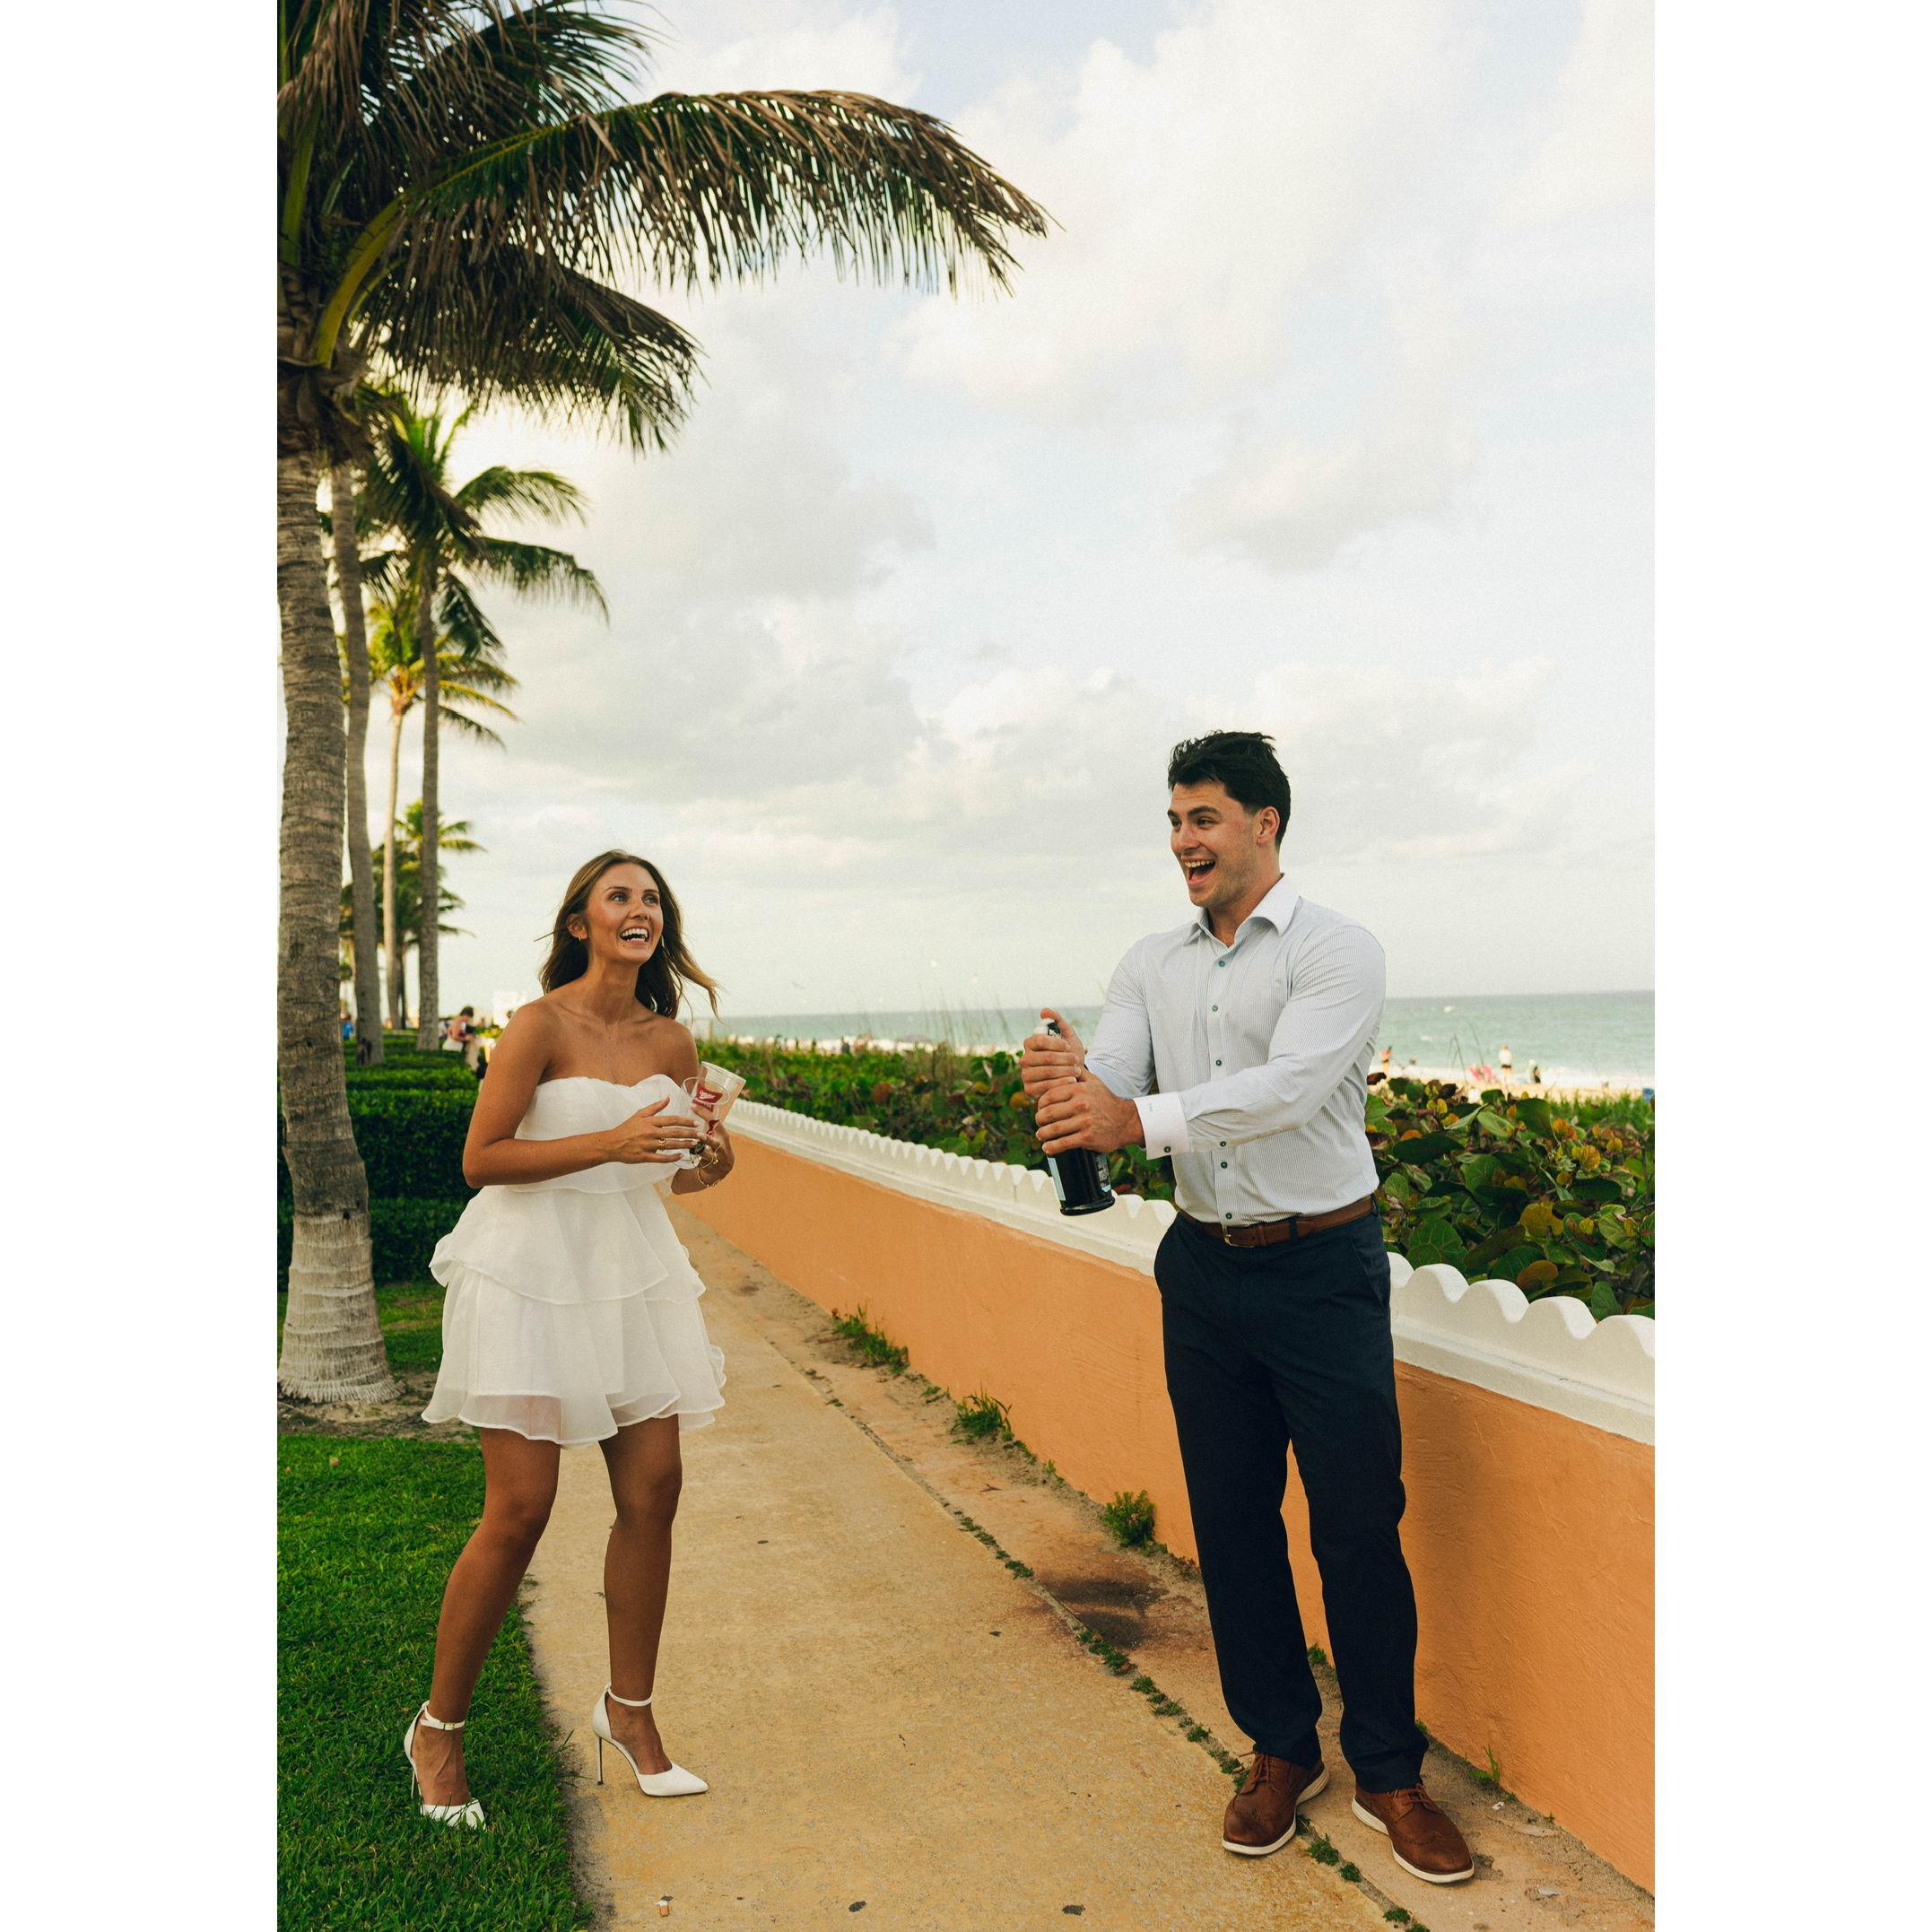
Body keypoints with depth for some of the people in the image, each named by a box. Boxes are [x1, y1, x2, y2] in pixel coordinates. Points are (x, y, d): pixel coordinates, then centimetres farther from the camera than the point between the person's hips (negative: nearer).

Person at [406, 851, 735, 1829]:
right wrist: (610, 1143, -23)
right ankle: (437, 1728, 20)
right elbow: (481, 1159, -15)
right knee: (519, 1511, -3)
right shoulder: (540, 1025, -12)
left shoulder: (671, 1041, 5)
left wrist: (710, 1160, -7)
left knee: (652, 1491, 4)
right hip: (531, 1278, -5)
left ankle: (629, 1710, 25)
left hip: (634, 1274, 6)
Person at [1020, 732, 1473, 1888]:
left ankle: (1389, 1774, 22)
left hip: (1323, 1269, -4)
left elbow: (1290, 1088, -26)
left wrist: (1139, 1117, -39)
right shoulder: (1154, 965, 7)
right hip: (1203, 1270, 5)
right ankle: (1281, 1750, 30)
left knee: (1359, 1524, 2)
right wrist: (1067, 1080, -30)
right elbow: (1107, 1087, -5)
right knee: (1231, 1518, 12)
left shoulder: (1337, 952, -9)